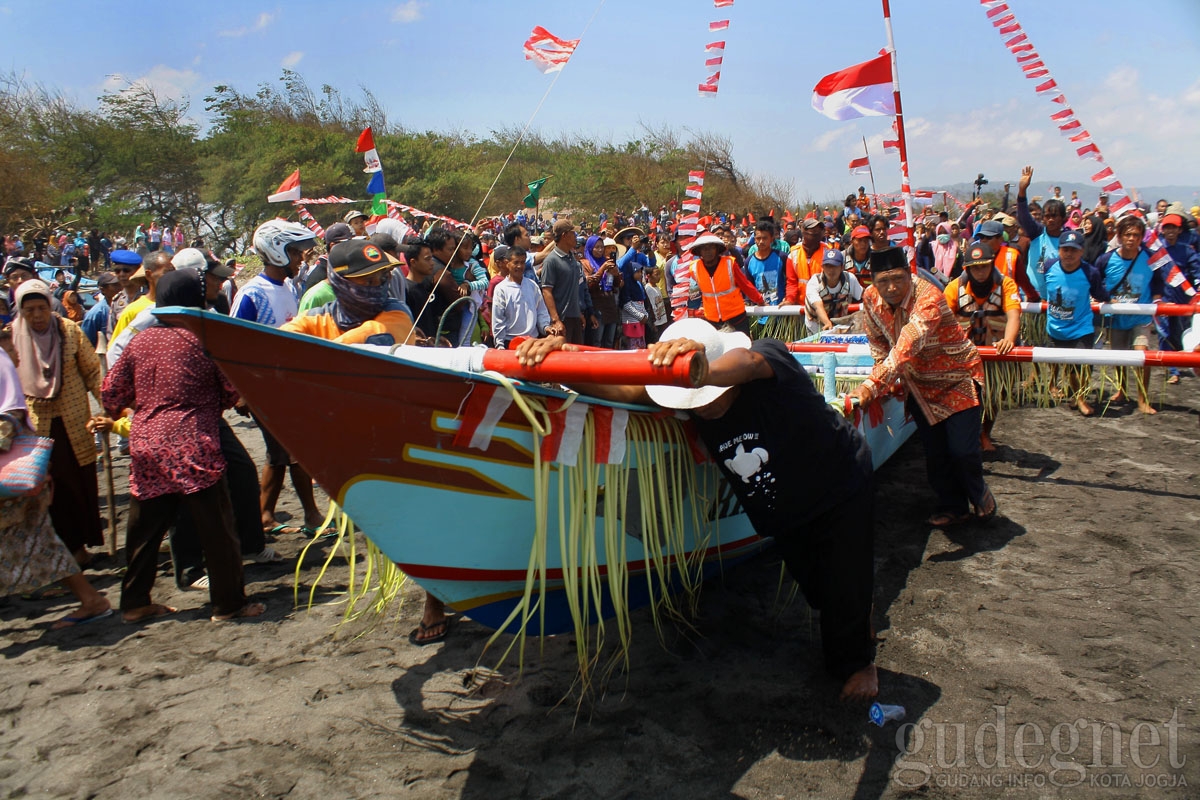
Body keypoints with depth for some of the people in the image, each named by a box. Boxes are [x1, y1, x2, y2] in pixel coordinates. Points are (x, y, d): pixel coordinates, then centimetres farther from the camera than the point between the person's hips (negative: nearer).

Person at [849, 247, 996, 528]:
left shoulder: (929, 297, -32)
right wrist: (890, 383, -7)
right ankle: (953, 507, 27)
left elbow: (907, 347, -44)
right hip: (920, 385, 5)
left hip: (957, 378, -5)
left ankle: (978, 493, 25)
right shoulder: (870, 298, -13)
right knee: (934, 451, 8)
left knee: (962, 449, -6)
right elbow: (878, 344, 2)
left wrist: (872, 386, -52)